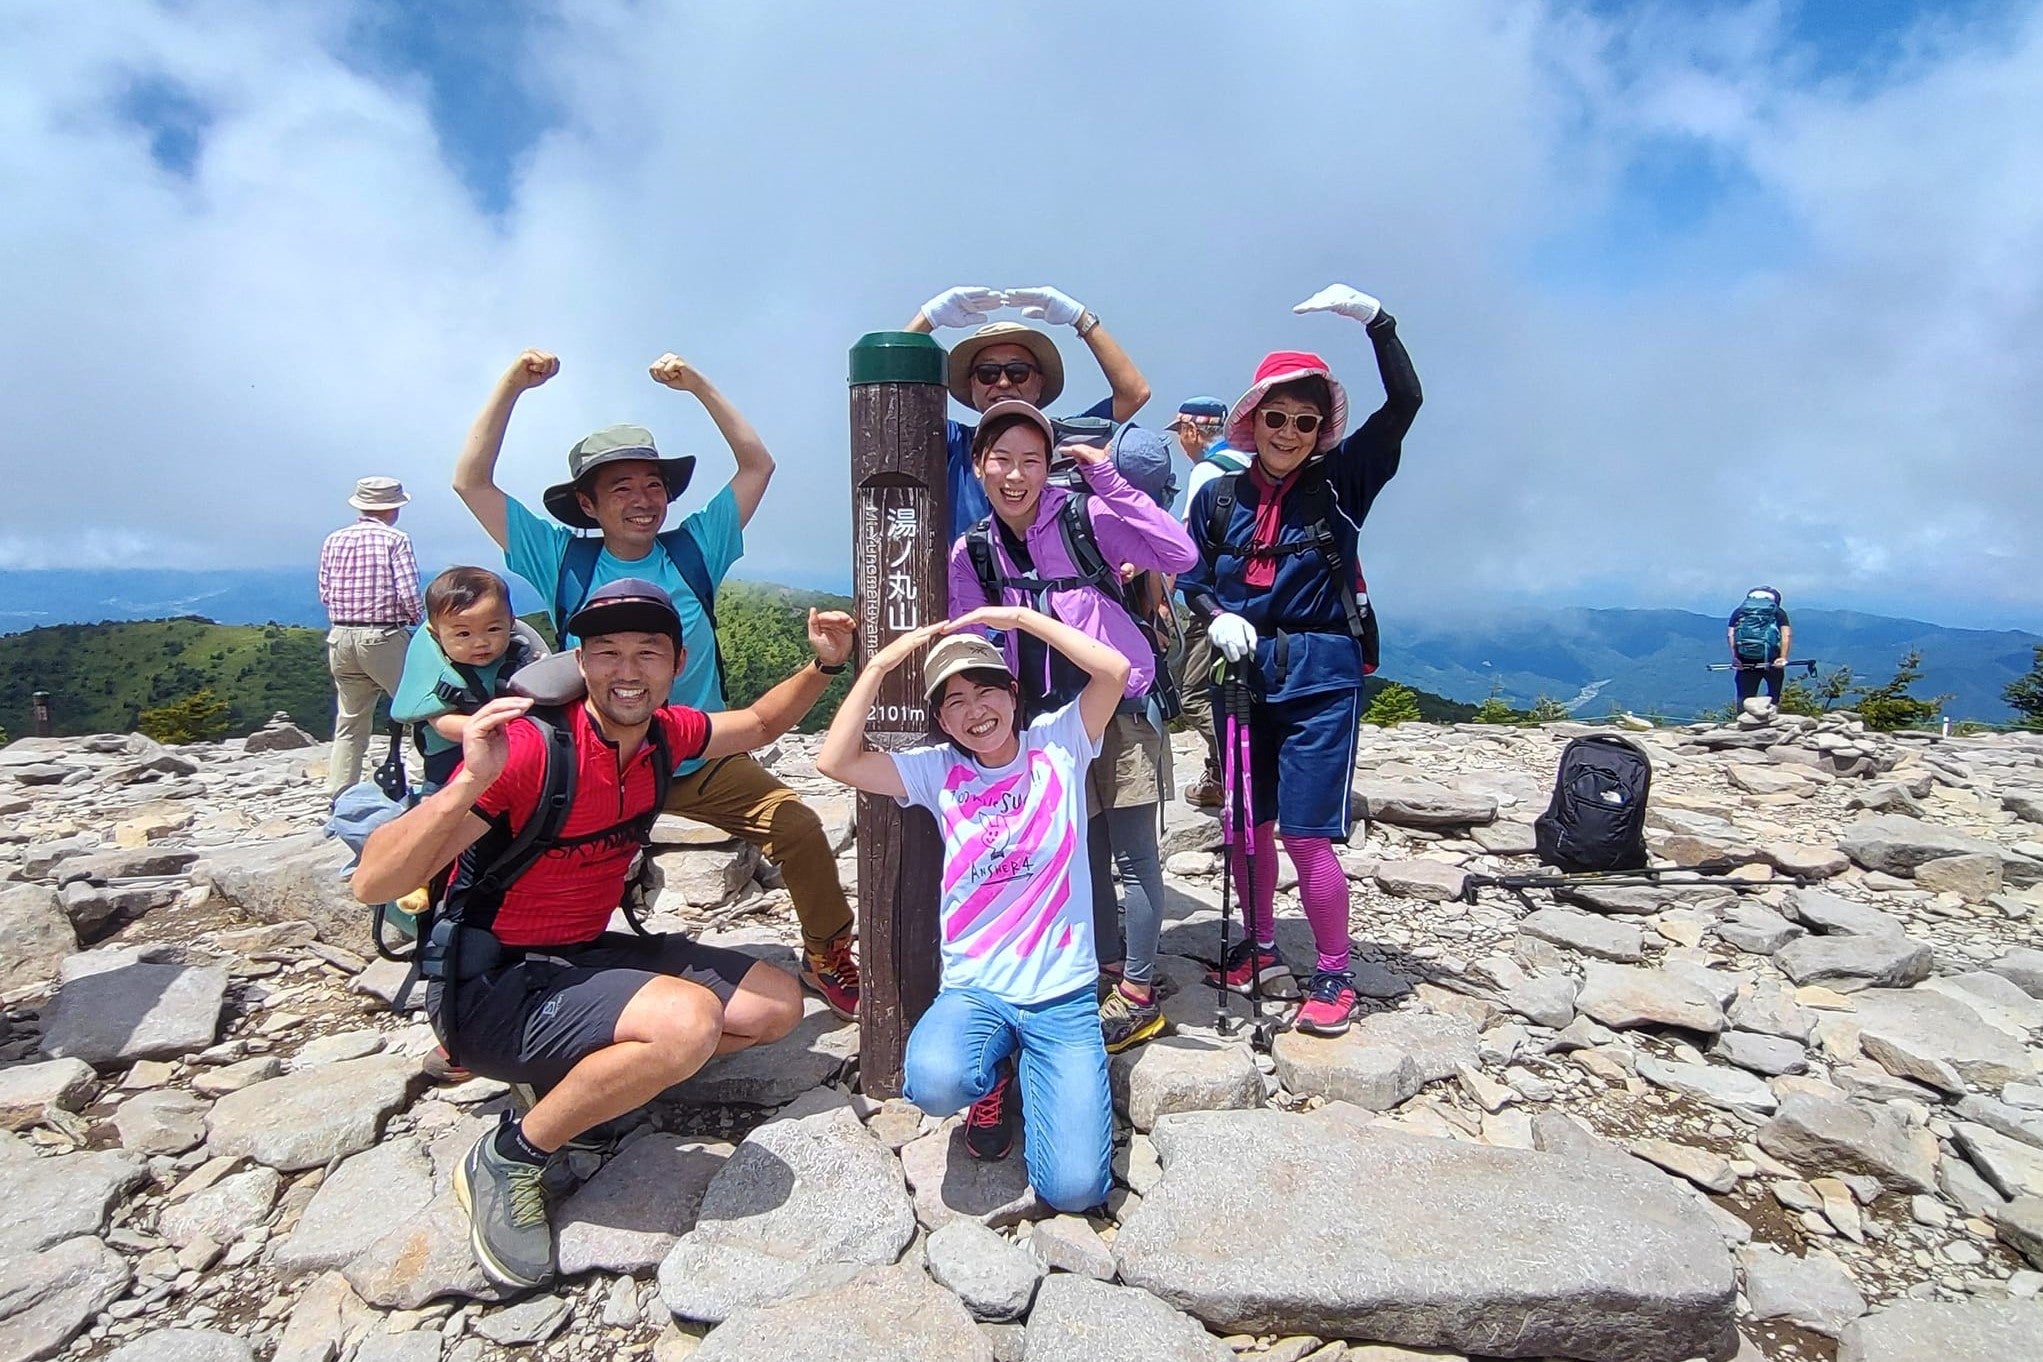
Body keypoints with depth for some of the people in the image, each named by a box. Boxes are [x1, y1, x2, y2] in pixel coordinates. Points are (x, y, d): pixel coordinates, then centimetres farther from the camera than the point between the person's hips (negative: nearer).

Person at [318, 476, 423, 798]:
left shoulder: (333, 540, 9)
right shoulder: (396, 539, -6)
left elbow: (325, 594, 8)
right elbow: (409, 593, -13)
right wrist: (416, 621, 5)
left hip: (341, 638, 6)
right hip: (384, 637, -6)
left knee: (349, 724, 13)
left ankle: (339, 796, 14)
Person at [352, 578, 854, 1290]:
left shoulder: (663, 733, -4)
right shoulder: (530, 746, -25)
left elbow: (758, 724, 17)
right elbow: (372, 883, -28)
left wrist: (824, 665, 3)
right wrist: (470, 783, -43)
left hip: (587, 956, 8)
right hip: (493, 984, -7)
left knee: (777, 1004, 5)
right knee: (687, 1020, -32)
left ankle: (587, 1074, 11)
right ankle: (508, 1160, -9)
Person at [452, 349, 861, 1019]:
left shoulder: (694, 549, 2)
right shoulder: (564, 561, 1)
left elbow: (757, 464, 5)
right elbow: (471, 483, -1)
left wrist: (698, 385, -3)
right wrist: (512, 384, -7)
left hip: (703, 760, 1)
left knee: (799, 826, -17)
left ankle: (828, 956, 4)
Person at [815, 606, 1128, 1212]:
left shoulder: (1056, 743, -2)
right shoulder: (939, 771, 2)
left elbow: (1115, 670, -17)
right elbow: (835, 760, -10)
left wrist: (1020, 616, -14)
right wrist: (880, 664, -12)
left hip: (1063, 995, -1)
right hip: (973, 987, 1)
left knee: (1073, 1190, -12)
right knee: (934, 1083, -33)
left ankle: (1028, 1071, 19)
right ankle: (994, 1071, 5)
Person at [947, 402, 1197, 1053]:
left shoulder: (1086, 517, -9)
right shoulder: (970, 552, 3)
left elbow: (1182, 554, -19)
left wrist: (1107, 479, -21)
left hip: (1120, 705, -4)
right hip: (1049, 719, 5)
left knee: (1133, 853, 3)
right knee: (1086, 855, 16)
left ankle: (1138, 996, 16)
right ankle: (1110, 972, 33)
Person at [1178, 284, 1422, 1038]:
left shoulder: (1339, 483, 0)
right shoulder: (1218, 496, 6)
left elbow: (1404, 404, -7)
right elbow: (1190, 577, 13)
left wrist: (1375, 318, -15)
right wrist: (1216, 618, -7)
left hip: (1320, 678, -3)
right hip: (1243, 677, 4)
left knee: (1305, 832, -5)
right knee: (1246, 823, 10)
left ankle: (1334, 975, 14)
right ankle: (1259, 948, 31)